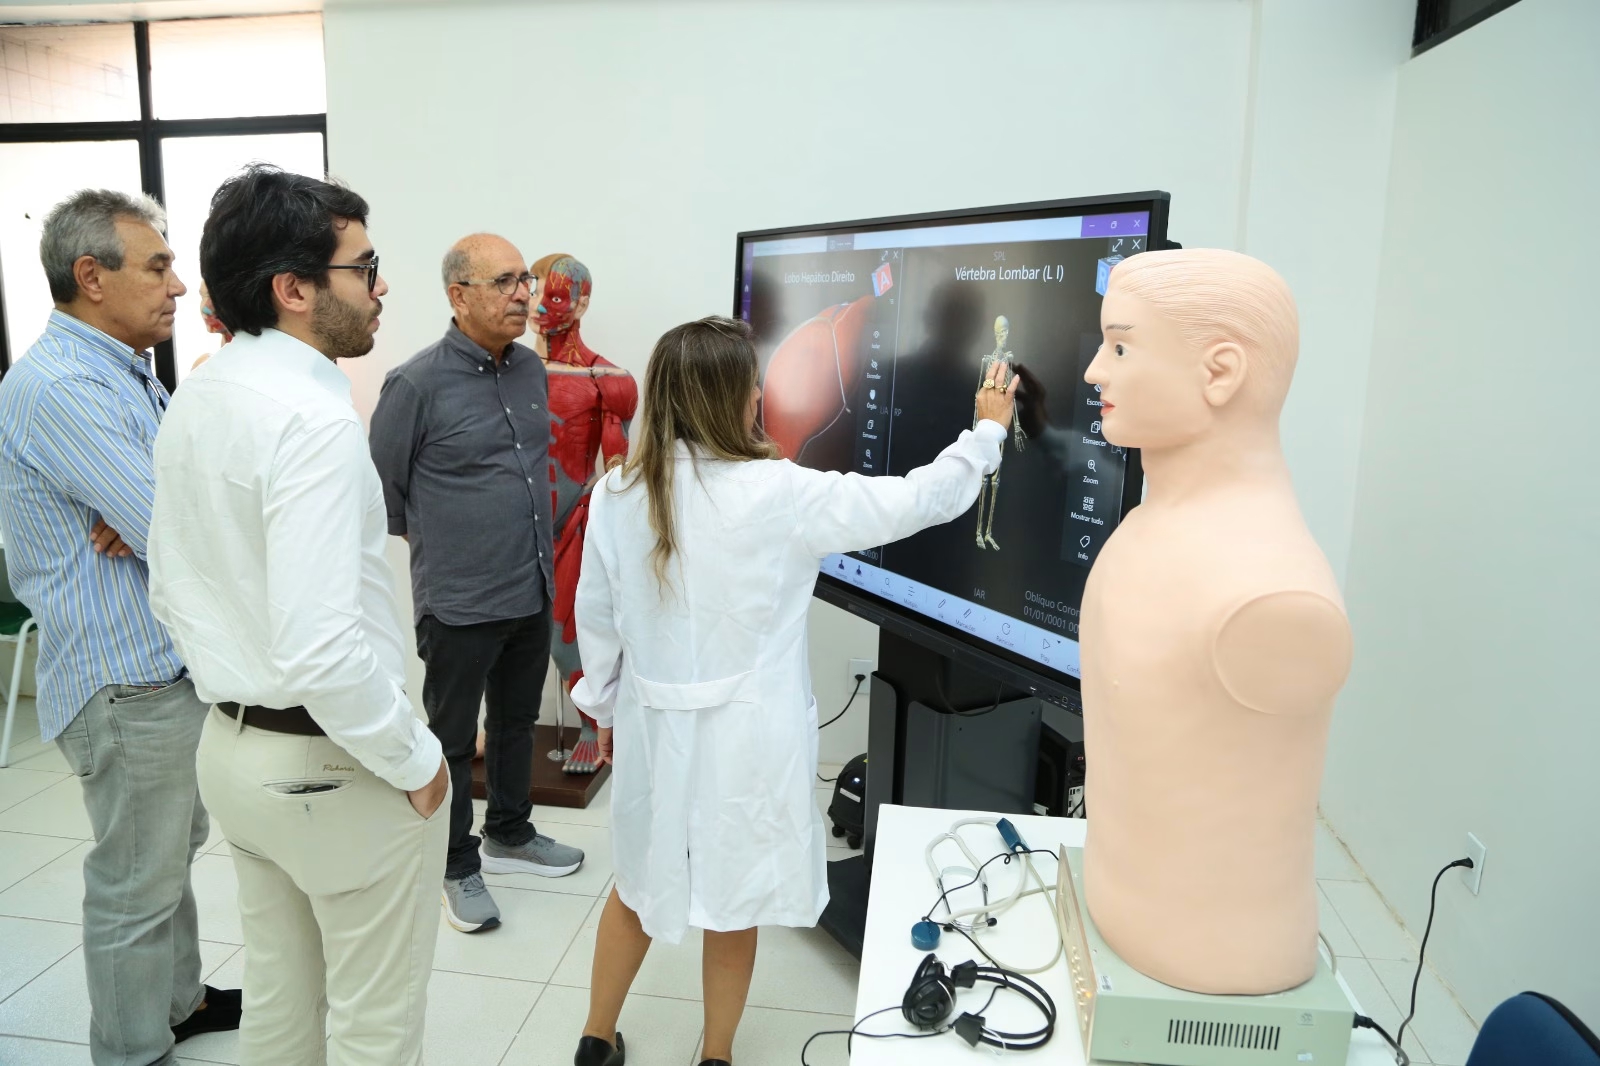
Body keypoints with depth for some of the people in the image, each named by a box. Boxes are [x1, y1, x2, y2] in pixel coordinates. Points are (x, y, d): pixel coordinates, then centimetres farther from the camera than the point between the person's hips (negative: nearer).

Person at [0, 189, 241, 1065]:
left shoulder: (129, 373, 10)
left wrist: (151, 513, -15)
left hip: (173, 660, 9)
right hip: (127, 681, -9)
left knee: (174, 847, 23)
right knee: (137, 881, 6)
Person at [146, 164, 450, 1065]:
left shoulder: (194, 401, 5)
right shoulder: (314, 417, -24)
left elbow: (174, 592, 13)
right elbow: (321, 646, -31)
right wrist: (417, 761, -17)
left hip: (233, 746, 9)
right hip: (336, 764, -8)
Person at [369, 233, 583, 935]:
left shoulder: (531, 369, 5)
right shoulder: (418, 383, -15)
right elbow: (382, 488, -5)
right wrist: (435, 547, 4)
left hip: (533, 593, 7)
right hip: (459, 605, -6)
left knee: (518, 721, 21)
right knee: (453, 739, 10)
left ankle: (509, 835, 40)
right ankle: (458, 868, 27)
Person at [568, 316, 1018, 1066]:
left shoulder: (617, 494, -6)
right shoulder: (778, 493, -19)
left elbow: (595, 615, 3)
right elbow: (913, 502, -11)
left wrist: (604, 708, 19)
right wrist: (987, 431, 5)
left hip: (653, 721, 4)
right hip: (745, 733, -4)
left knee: (641, 884, 25)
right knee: (733, 902, 17)